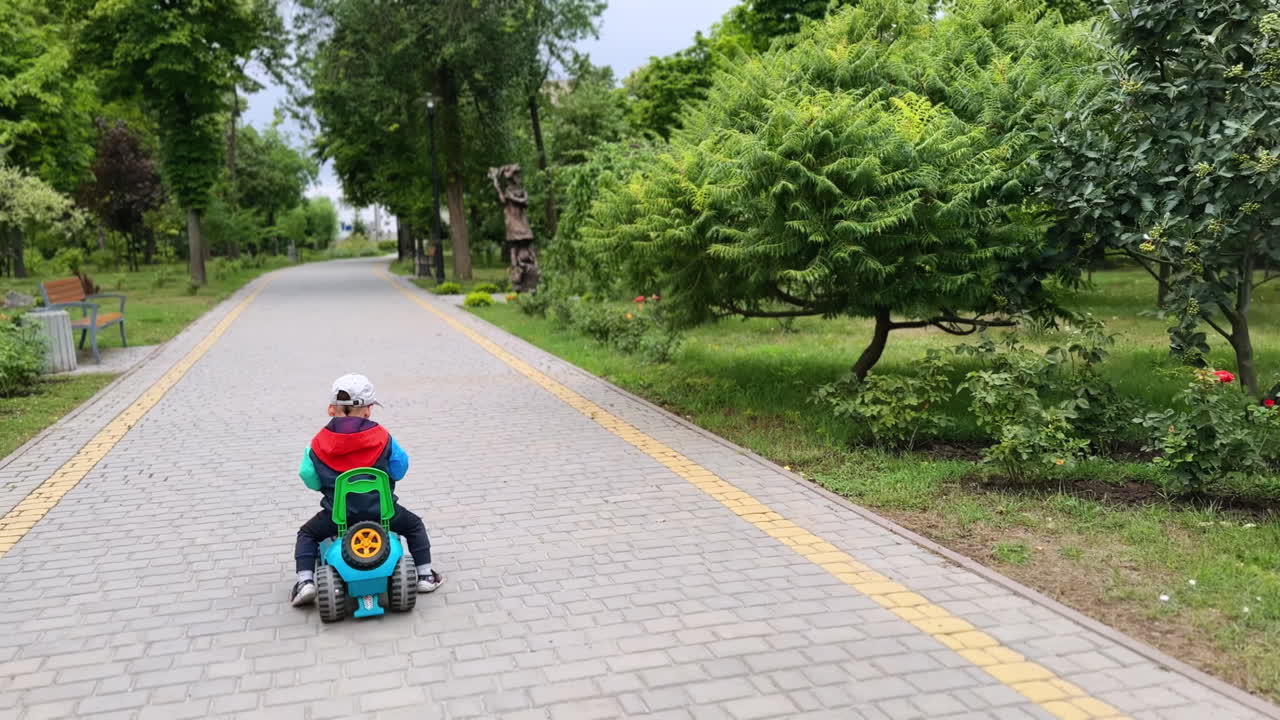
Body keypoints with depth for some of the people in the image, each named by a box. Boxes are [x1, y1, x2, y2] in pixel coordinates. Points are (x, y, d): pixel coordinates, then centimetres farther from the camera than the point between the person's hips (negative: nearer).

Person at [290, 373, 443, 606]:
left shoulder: (319, 443, -3)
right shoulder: (381, 437, -6)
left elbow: (310, 479, 4)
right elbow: (399, 468, 3)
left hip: (338, 513, 1)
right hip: (380, 510, 0)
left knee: (307, 534, 26)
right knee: (414, 525, 25)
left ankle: (305, 581, 11)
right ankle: (425, 576, 24)